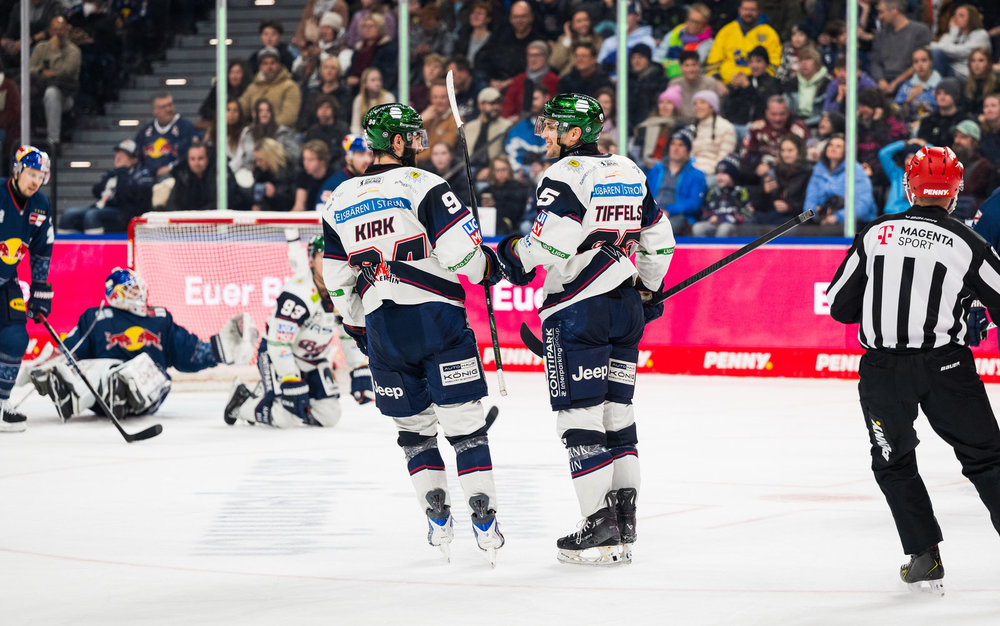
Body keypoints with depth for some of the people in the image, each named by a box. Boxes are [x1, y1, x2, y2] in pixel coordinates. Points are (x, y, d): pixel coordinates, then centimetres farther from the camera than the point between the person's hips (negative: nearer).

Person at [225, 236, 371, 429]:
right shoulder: (297, 292, -30)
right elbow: (279, 342, -30)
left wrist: (361, 374, -2)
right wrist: (293, 387, -31)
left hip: (314, 360, 7)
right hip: (277, 354, -7)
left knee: (329, 416, -1)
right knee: (285, 416, -22)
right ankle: (243, 402, 8)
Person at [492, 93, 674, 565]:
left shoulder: (565, 174, -11)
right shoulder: (629, 172, 13)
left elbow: (551, 242, -21)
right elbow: (659, 239, 20)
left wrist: (515, 252, -3)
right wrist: (647, 288, 31)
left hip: (578, 308, -8)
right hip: (626, 305, 8)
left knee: (580, 416, -4)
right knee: (617, 413, 12)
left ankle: (600, 528, -8)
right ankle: (624, 526, 9)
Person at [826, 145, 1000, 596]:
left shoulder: (875, 235, 4)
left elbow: (839, 305, 9)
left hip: (882, 369, 2)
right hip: (945, 367, -2)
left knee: (894, 462, 19)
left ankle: (925, 558, 10)